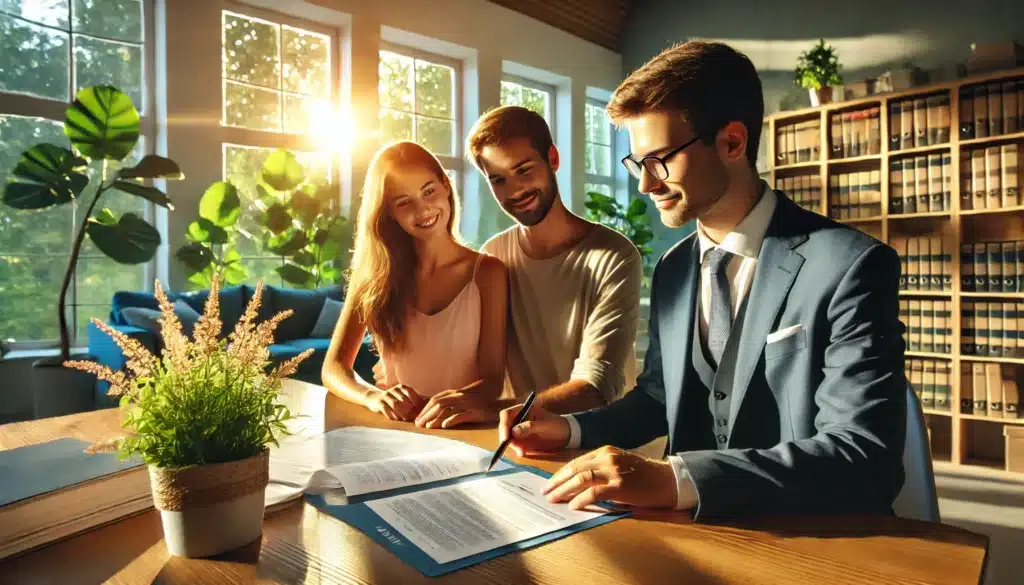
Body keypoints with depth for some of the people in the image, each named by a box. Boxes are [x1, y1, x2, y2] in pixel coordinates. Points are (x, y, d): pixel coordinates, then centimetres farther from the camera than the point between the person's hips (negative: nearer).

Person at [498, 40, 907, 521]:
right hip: (697, 525, 5)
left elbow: (866, 458, -22)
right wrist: (571, 430, -2)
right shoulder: (672, 268, 5)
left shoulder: (850, 267, -15)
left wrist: (674, 480, -31)